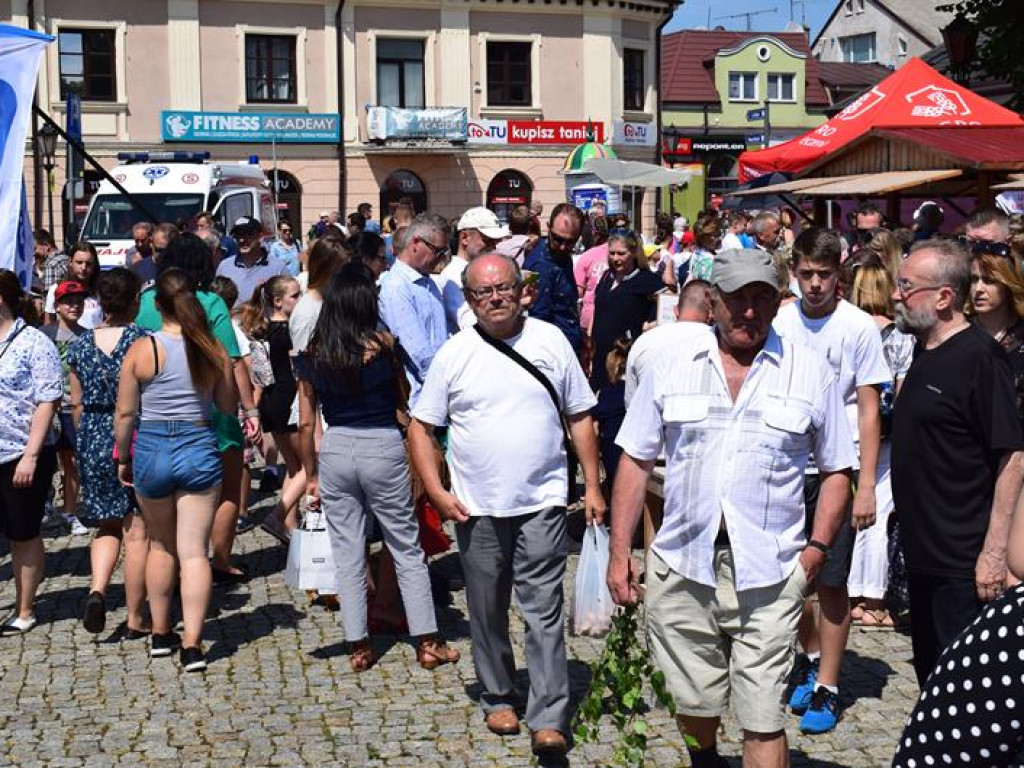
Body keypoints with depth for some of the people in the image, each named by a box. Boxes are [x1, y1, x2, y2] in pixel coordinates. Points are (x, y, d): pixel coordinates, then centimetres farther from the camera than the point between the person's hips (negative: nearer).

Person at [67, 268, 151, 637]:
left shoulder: (80, 344, 3)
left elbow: (77, 403, 8)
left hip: (93, 440, 4)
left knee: (106, 526, 19)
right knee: (137, 532, 4)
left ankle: (97, 589, -5)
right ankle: (135, 619, 10)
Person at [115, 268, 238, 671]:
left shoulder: (141, 350, -7)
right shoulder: (214, 351, -4)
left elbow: (125, 414, -2)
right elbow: (229, 405, 8)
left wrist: (122, 458, 11)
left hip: (151, 449, 0)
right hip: (199, 449, 0)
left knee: (160, 545, 20)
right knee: (194, 551, 1)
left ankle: (160, 633, 30)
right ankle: (192, 644, -6)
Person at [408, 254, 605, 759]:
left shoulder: (550, 340, 2)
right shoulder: (454, 354, 1)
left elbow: (580, 417, 7)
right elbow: (420, 427, 5)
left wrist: (593, 486, 3)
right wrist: (437, 493, -5)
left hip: (542, 503, -1)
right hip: (476, 508, 1)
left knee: (544, 609, -4)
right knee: (487, 611, 12)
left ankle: (548, 718, -1)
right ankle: (498, 698, 30)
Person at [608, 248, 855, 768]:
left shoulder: (811, 372, 3)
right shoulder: (672, 366, 5)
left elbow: (836, 470, 8)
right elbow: (636, 461, 8)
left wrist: (817, 547, -4)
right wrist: (619, 551, 3)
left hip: (768, 576, -2)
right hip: (681, 568, 2)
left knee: (763, 720, -4)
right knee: (693, 703, 15)